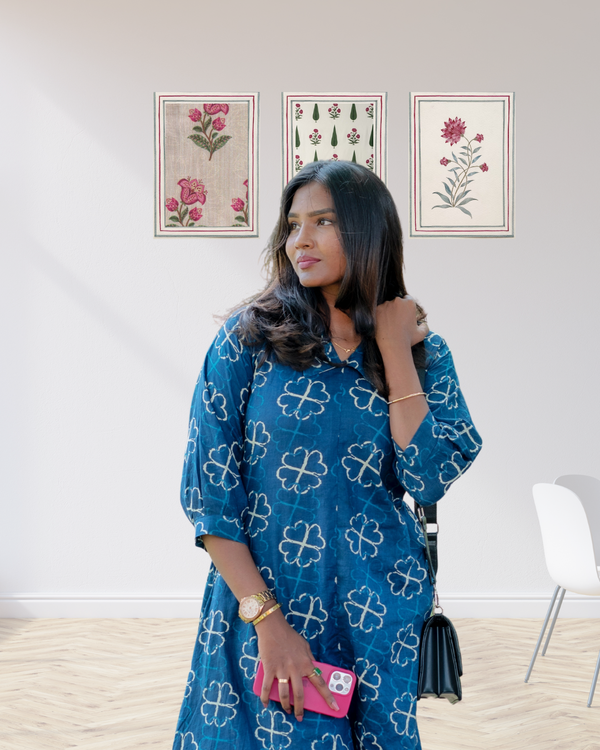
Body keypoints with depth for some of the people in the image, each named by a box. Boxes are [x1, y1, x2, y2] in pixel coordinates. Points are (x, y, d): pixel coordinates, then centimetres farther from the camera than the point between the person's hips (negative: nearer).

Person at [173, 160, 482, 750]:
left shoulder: (423, 351, 2)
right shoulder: (249, 338, -5)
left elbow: (429, 480, -11)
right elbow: (208, 490, -8)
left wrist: (393, 348, -9)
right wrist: (267, 621, -14)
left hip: (379, 612, 2)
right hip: (260, 597, -2)